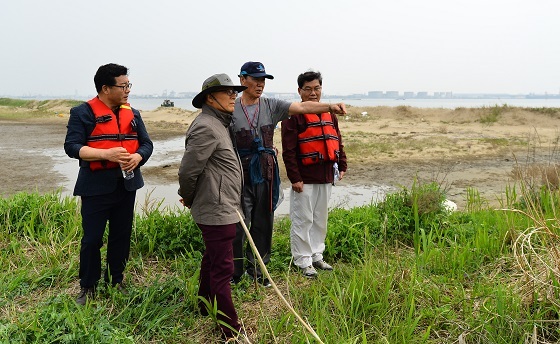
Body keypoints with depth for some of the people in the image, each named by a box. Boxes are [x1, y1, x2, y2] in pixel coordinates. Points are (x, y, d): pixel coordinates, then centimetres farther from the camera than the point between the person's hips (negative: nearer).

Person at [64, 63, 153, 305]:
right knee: (92, 239, 0)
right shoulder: (83, 113, -6)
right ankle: (88, 287, 18)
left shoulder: (132, 113, 10)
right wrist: (106, 153, -24)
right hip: (96, 186, -5)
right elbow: (71, 146, -12)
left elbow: (147, 143, 11)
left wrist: (137, 157, -12)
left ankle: (116, 281, 28)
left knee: (121, 236, 12)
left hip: (127, 184, 5)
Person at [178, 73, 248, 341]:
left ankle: (206, 307, 40)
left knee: (212, 259, 23)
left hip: (220, 209, 10)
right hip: (217, 211, -10)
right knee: (222, 269, -3)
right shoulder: (207, 127, -20)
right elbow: (188, 170, -21)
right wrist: (188, 199, -4)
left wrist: (192, 199, 19)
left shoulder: (218, 124, 13)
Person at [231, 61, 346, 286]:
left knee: (263, 224, 12)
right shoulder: (231, 109, -2)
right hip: (240, 174, -4)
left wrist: (330, 106, -20)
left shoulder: (271, 106, 7)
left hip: (266, 174, 4)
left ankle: (256, 268, 28)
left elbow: (302, 107, -5)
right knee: (238, 226, -1)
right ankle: (234, 274, 16)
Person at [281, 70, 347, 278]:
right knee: (302, 221, 1)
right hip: (305, 179, -7)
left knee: (321, 219, 16)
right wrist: (294, 178, -17)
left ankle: (317, 255, 29)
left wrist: (342, 166, 12)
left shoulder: (329, 115, 13)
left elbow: (337, 142, 20)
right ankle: (303, 261, 13)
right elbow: (288, 150, -13)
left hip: (326, 177, 7)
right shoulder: (294, 116, -9)